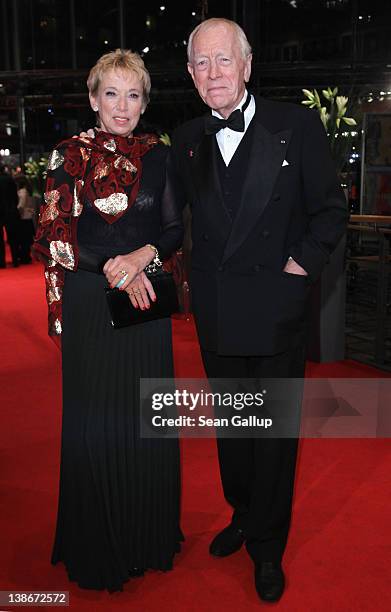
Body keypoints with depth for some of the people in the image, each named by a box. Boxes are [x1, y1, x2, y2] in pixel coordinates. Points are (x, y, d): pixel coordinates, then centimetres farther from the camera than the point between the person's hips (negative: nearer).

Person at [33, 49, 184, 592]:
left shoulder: (158, 156, 7)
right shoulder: (70, 156, 0)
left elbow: (174, 229, 6)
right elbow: (54, 235, -5)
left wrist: (142, 255, -14)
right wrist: (112, 268, -16)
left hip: (146, 301, 2)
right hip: (89, 306, -2)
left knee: (147, 417, 9)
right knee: (95, 420, 5)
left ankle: (149, 535, 29)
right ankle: (99, 543, 25)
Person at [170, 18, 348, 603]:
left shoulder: (297, 125, -6)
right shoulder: (186, 139, 5)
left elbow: (331, 207, -2)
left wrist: (302, 263, -11)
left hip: (276, 308, -3)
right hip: (216, 312, 4)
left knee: (275, 430, 8)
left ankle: (267, 546, 28)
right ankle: (242, 515, 42)